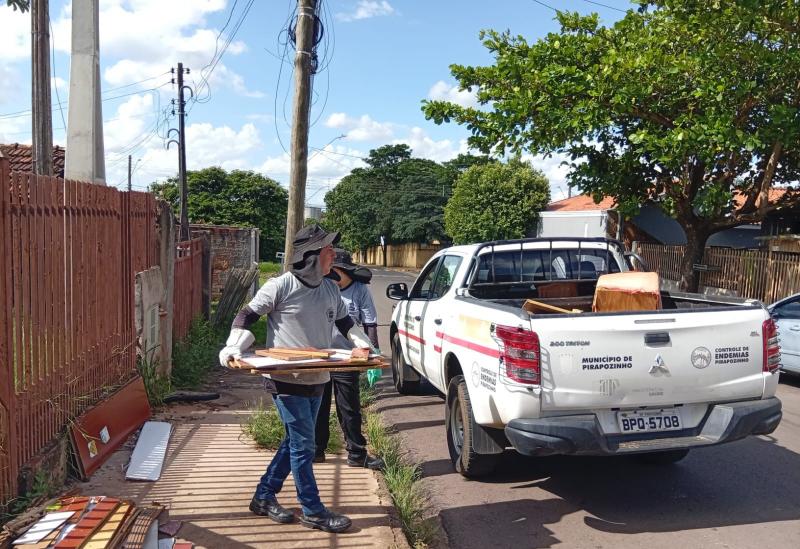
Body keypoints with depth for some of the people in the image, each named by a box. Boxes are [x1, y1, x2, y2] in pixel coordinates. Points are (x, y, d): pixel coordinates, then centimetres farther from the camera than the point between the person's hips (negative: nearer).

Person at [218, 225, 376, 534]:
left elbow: (345, 323, 19)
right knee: (303, 446, -1)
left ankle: (264, 497, 31)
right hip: (287, 381, -7)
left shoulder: (330, 289, 6)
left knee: (294, 442, 15)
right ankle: (313, 512, 13)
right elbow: (247, 316, -6)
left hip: (317, 381, 7)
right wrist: (233, 349, -18)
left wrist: (363, 346, 5)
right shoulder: (281, 286, -14)